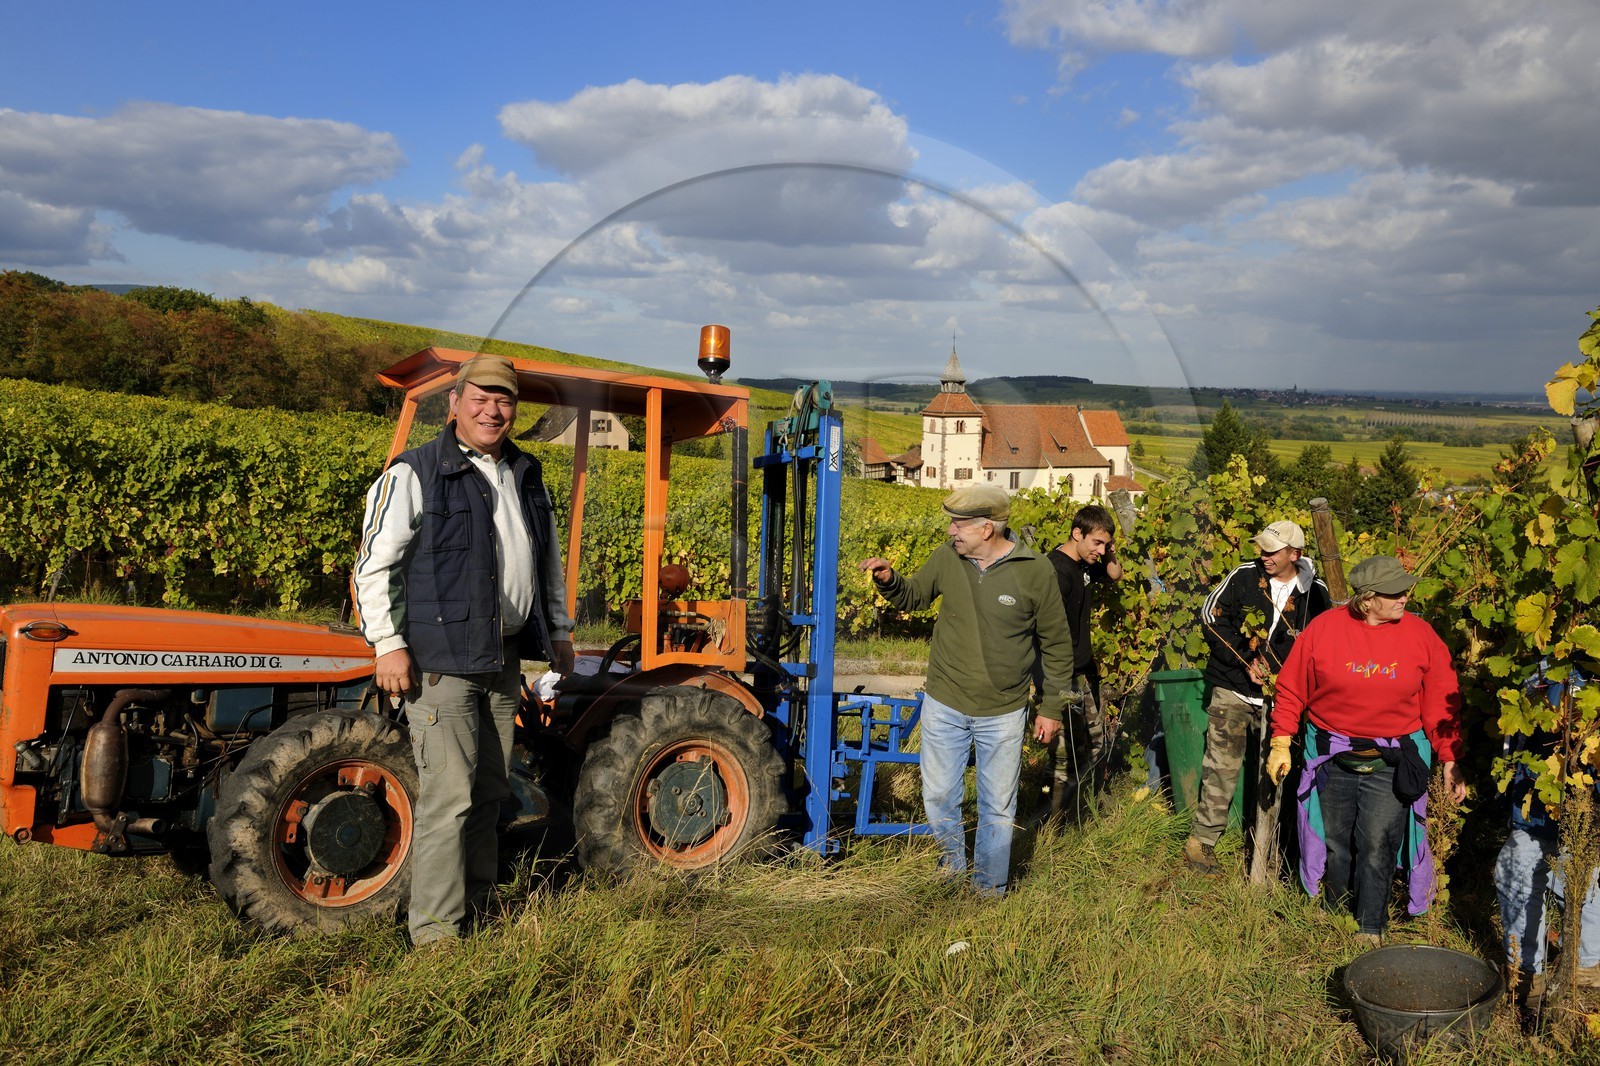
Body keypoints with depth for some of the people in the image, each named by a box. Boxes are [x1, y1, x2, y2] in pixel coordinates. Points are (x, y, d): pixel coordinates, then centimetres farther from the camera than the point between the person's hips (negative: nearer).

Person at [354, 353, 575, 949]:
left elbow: (549, 561, 26)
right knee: (448, 795, -9)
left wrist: (559, 630, 23)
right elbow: (374, 564, -8)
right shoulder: (414, 475, -5)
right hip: (441, 658, -7)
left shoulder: (527, 477, 16)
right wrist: (388, 643, -15)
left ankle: (475, 907, 25)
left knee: (489, 791, 12)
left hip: (504, 657, 7)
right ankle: (436, 930, 0)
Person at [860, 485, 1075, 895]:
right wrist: (888, 579, -10)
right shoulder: (947, 559, -6)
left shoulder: (1035, 572, -13)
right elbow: (912, 596, 12)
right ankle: (953, 864, 40)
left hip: (1003, 715, -2)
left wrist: (1052, 708, 0)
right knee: (938, 796, 13)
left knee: (998, 807, 12)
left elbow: (1057, 645, -2)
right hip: (944, 706, 2)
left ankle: (990, 889, 31)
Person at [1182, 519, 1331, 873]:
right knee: (1222, 766, -5)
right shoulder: (1244, 576, -4)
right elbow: (1211, 617, -2)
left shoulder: (1315, 592, -1)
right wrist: (1245, 662, -9)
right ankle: (1202, 841, 5)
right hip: (1233, 689, -2)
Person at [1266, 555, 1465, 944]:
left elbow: (1441, 704, 1)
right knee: (1335, 845, 11)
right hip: (1332, 761, 1)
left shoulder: (1421, 635, -3)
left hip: (1391, 764, -1)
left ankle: (1370, 931, 12)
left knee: (1377, 847, -5)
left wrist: (1450, 761, 0)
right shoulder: (1323, 628, -6)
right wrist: (1280, 744, 0)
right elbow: (1291, 689, 1)